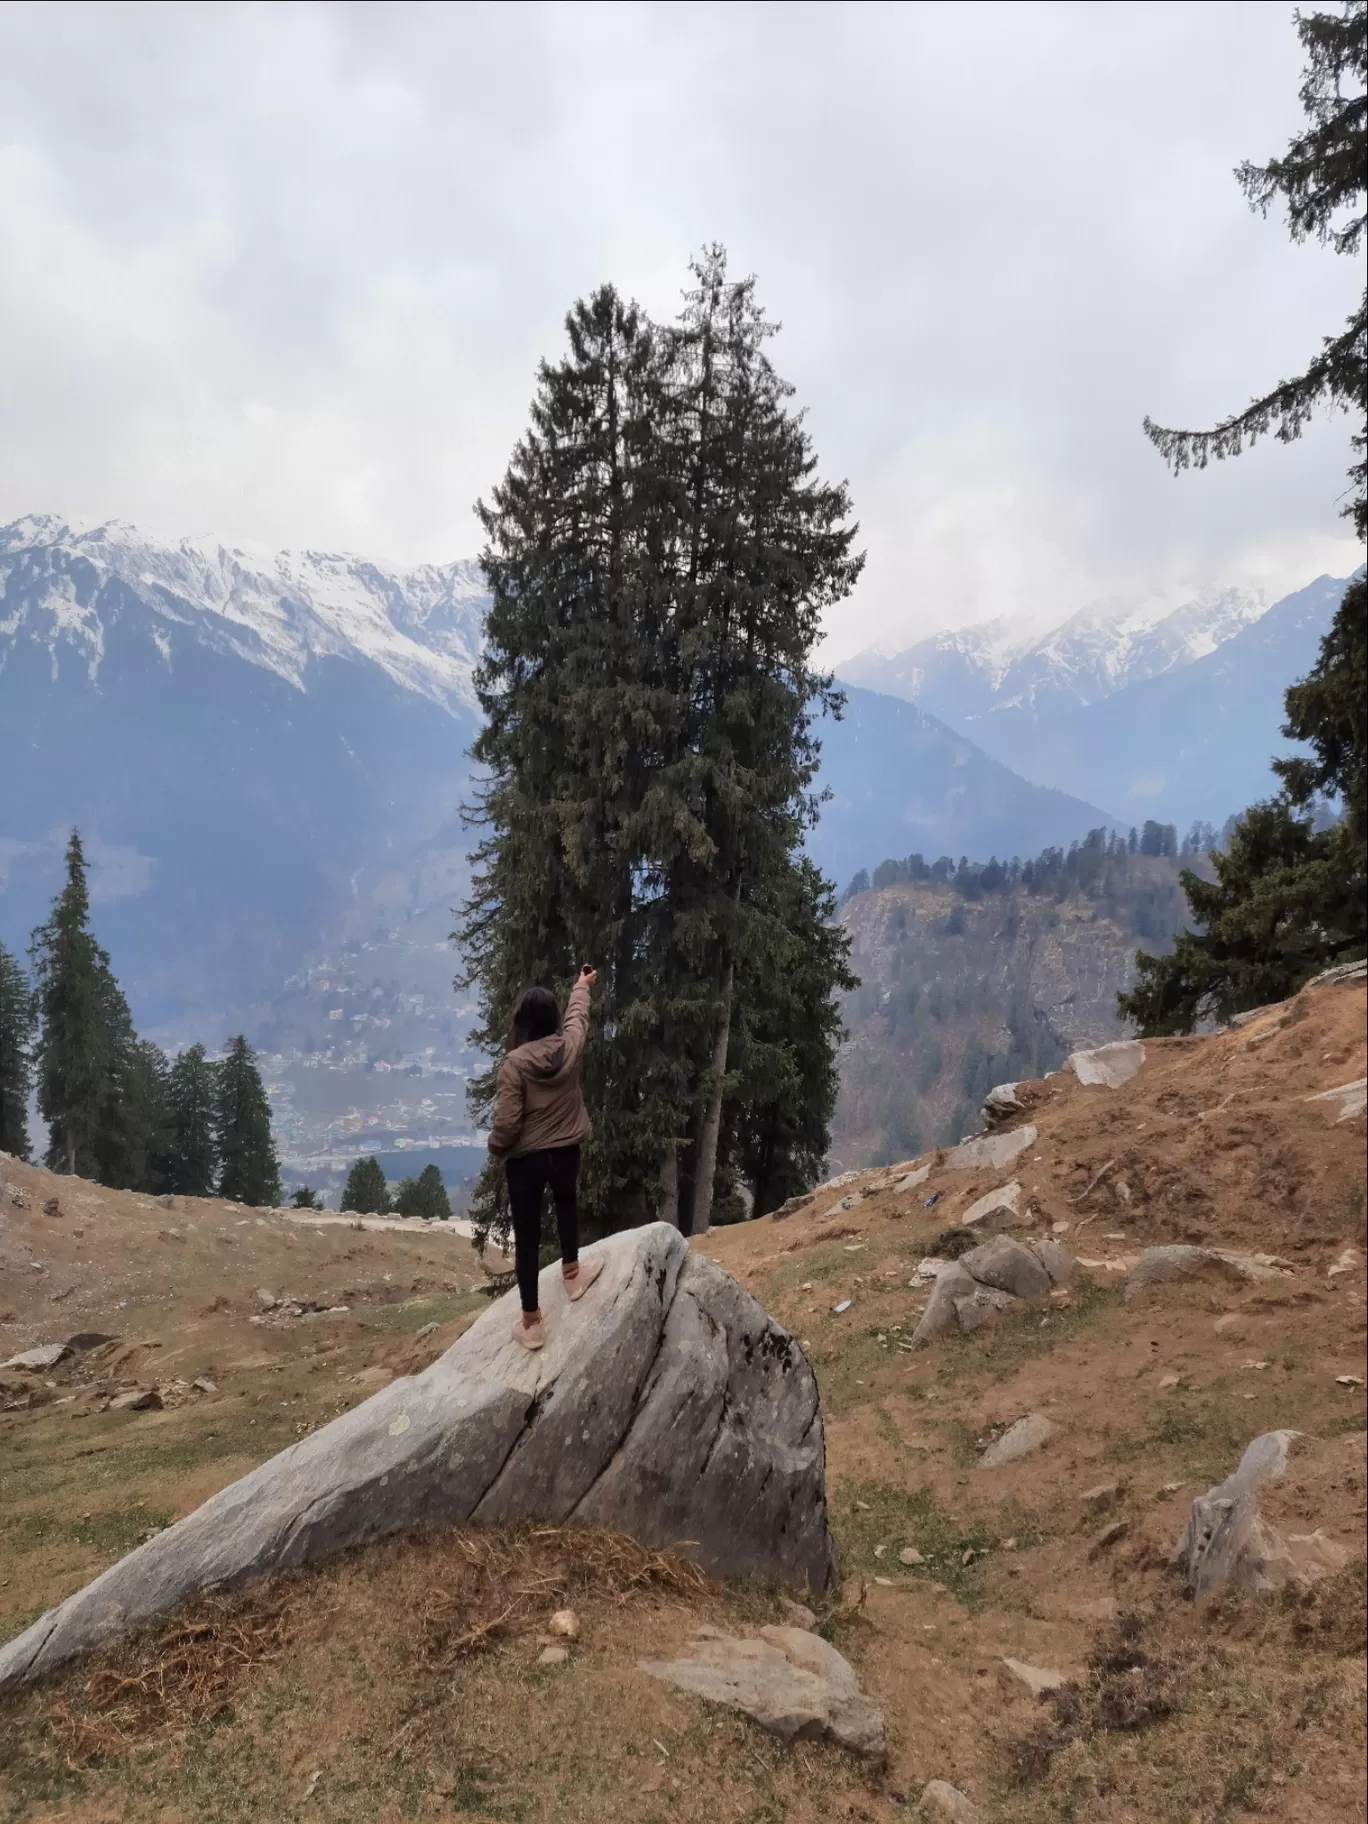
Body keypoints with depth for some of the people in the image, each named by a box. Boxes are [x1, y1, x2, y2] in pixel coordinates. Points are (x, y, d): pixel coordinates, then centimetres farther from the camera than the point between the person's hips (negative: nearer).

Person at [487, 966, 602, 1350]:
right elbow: (577, 1014, 14)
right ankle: (571, 1272, 49)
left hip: (525, 1157, -4)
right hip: (566, 1151, 4)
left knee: (527, 1236, 6)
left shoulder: (515, 1062, -21)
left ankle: (531, 1322, 14)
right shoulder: (569, 1046, -9)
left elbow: (507, 1122, -22)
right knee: (566, 1203, 35)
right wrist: (582, 986, 34)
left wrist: (495, 1149, -1)